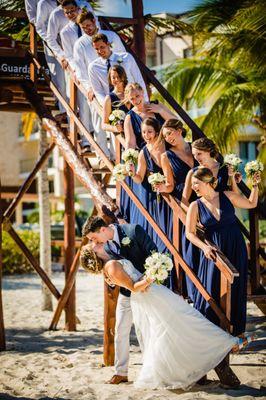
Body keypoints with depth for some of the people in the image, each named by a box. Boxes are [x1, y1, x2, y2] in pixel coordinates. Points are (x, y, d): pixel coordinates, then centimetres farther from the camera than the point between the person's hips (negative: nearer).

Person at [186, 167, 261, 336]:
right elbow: (190, 233, -2)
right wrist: (204, 247, -16)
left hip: (236, 250, 1)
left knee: (235, 290, 7)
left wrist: (255, 185, 1)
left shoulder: (227, 196, 0)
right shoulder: (195, 206, -3)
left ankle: (235, 330, 22)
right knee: (212, 291, -2)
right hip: (214, 252, -1)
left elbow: (251, 203, 13)